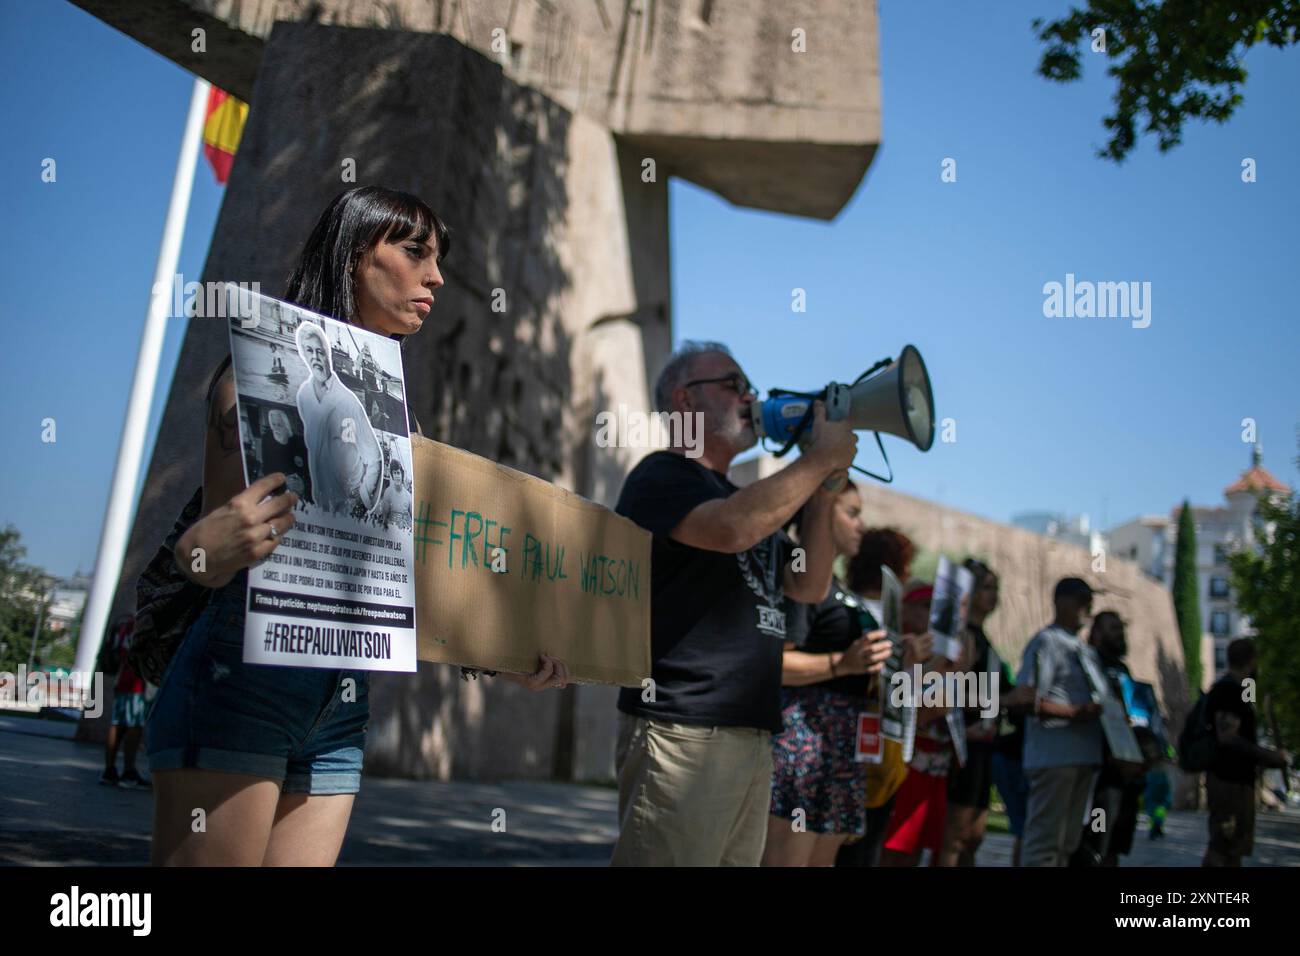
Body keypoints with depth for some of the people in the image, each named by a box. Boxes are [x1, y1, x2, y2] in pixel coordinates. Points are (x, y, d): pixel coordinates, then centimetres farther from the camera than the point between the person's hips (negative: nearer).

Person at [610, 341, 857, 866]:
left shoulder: (739, 496, 24)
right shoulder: (662, 476, -3)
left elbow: (809, 587, 20)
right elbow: (734, 529, -24)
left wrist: (821, 489, 9)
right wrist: (819, 458, -12)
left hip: (752, 734, 9)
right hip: (682, 730, -9)